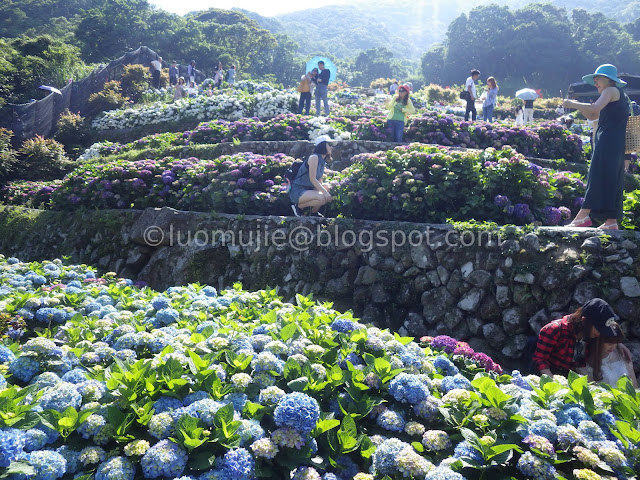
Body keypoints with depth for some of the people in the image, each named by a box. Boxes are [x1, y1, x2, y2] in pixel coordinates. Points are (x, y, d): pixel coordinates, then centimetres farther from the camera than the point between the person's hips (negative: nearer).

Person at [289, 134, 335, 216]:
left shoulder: (323, 162, 14)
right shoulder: (314, 157, -13)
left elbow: (319, 181, 13)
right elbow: (312, 179, -21)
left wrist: (326, 190, -3)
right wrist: (325, 192, -24)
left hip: (308, 190, 10)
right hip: (297, 191, -9)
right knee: (322, 198, -28)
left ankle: (314, 212, 16)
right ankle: (299, 206, -9)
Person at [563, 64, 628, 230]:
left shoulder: (612, 90, -2)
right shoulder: (616, 97, 27)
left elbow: (595, 107, -19)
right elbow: (592, 116, 26)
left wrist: (573, 104, -9)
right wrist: (577, 105, 13)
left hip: (608, 141, -10)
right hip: (616, 144, 10)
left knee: (597, 177, -15)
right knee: (613, 180, 6)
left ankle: (584, 215, -20)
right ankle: (612, 221, 7)